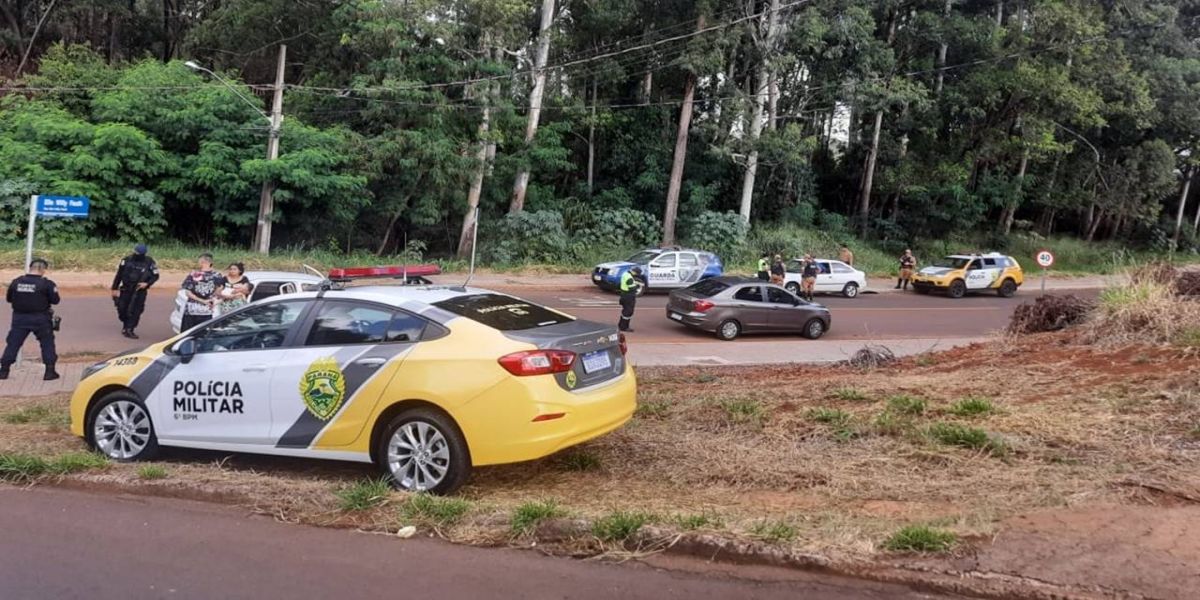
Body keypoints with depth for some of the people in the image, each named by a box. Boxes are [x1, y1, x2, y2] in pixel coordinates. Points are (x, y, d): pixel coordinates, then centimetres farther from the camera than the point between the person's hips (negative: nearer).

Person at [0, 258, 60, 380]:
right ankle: (50, 371, 5)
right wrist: (54, 291, 9)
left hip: (20, 318, 3)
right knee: (47, 344, 8)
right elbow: (55, 300, -9)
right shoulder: (46, 284, -12)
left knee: (13, 343, 11)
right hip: (40, 319, -3)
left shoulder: (16, 282, 0)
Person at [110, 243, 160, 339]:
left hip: (140, 291, -2)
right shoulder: (127, 260, -5)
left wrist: (147, 283, -16)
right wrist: (115, 288, 3)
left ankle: (129, 329, 4)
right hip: (126, 289, 2)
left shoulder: (149, 262, -8)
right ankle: (125, 325, 31)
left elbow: (155, 276, 1)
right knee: (122, 308, 5)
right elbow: (119, 275, 2)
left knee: (135, 311, -5)